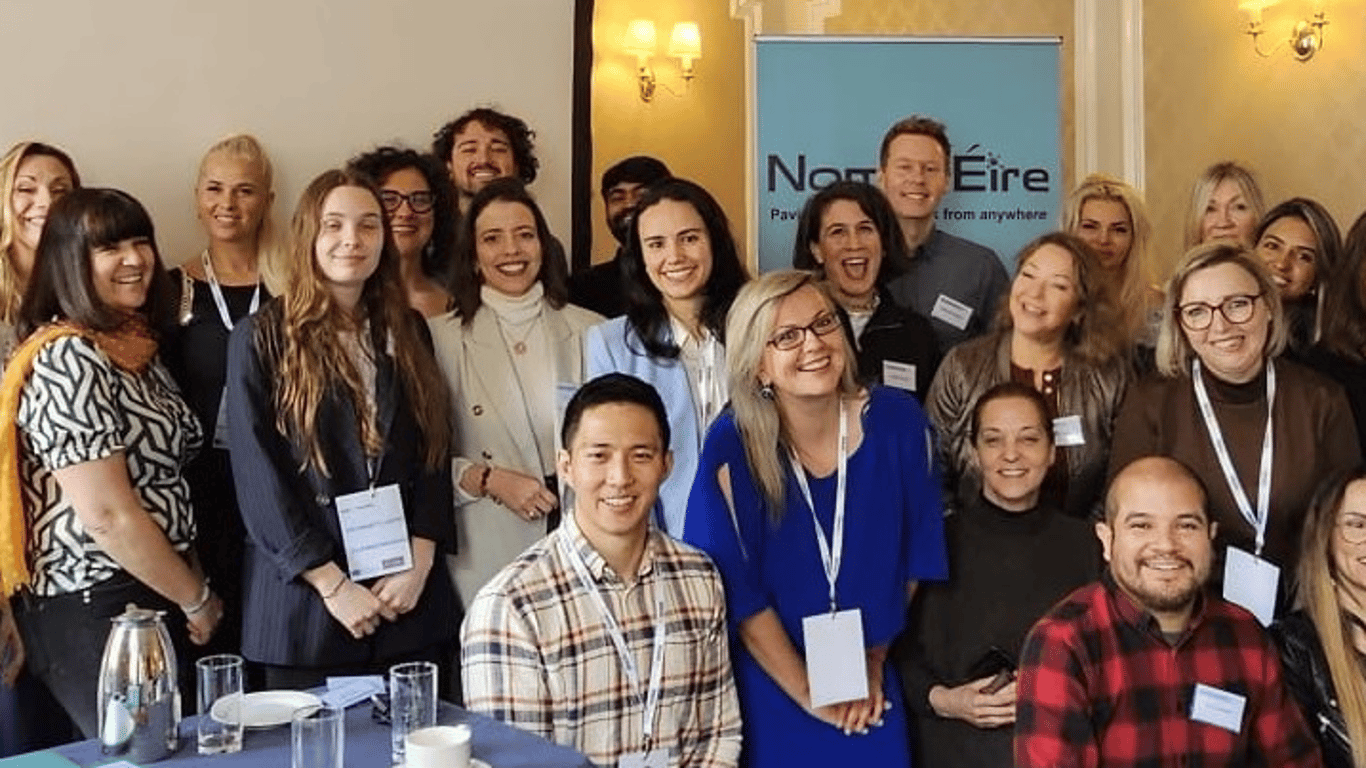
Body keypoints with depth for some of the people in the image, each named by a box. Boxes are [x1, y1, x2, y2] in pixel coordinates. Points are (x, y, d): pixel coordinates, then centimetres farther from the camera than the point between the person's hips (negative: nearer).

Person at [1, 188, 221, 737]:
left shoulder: (136, 349, 11)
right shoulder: (67, 361, -16)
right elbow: (108, 517, -20)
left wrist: (197, 590, 10)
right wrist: (198, 600, -10)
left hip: (155, 598, 8)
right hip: (95, 613, -8)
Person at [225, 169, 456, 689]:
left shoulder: (408, 332, 10)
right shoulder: (262, 339, -1)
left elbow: (434, 454, 7)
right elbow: (257, 477, -7)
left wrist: (419, 565, -6)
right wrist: (332, 585, -12)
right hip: (305, 603, -3)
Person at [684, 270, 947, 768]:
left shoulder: (897, 422, -12)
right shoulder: (733, 447, -19)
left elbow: (912, 559, 1)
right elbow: (739, 594, -13)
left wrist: (873, 662, 5)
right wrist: (809, 694, -8)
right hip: (769, 697, -2)